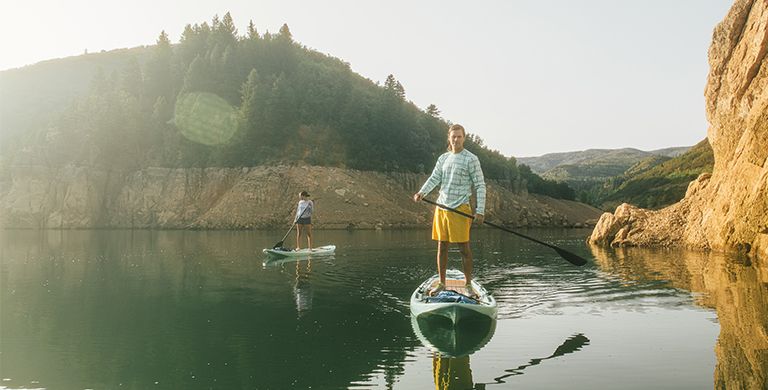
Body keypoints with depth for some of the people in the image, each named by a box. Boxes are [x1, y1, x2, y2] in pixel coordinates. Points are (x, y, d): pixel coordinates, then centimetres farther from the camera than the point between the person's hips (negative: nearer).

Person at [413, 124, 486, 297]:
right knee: (442, 246, 10)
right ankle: (441, 284, 20)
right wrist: (422, 192, -14)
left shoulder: (471, 159, -3)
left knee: (464, 248, -2)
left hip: (460, 208, -5)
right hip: (441, 207, 5)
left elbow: (480, 186, -5)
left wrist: (480, 211, -12)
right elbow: (434, 178, 6)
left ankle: (468, 285, 11)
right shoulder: (443, 158, 13)